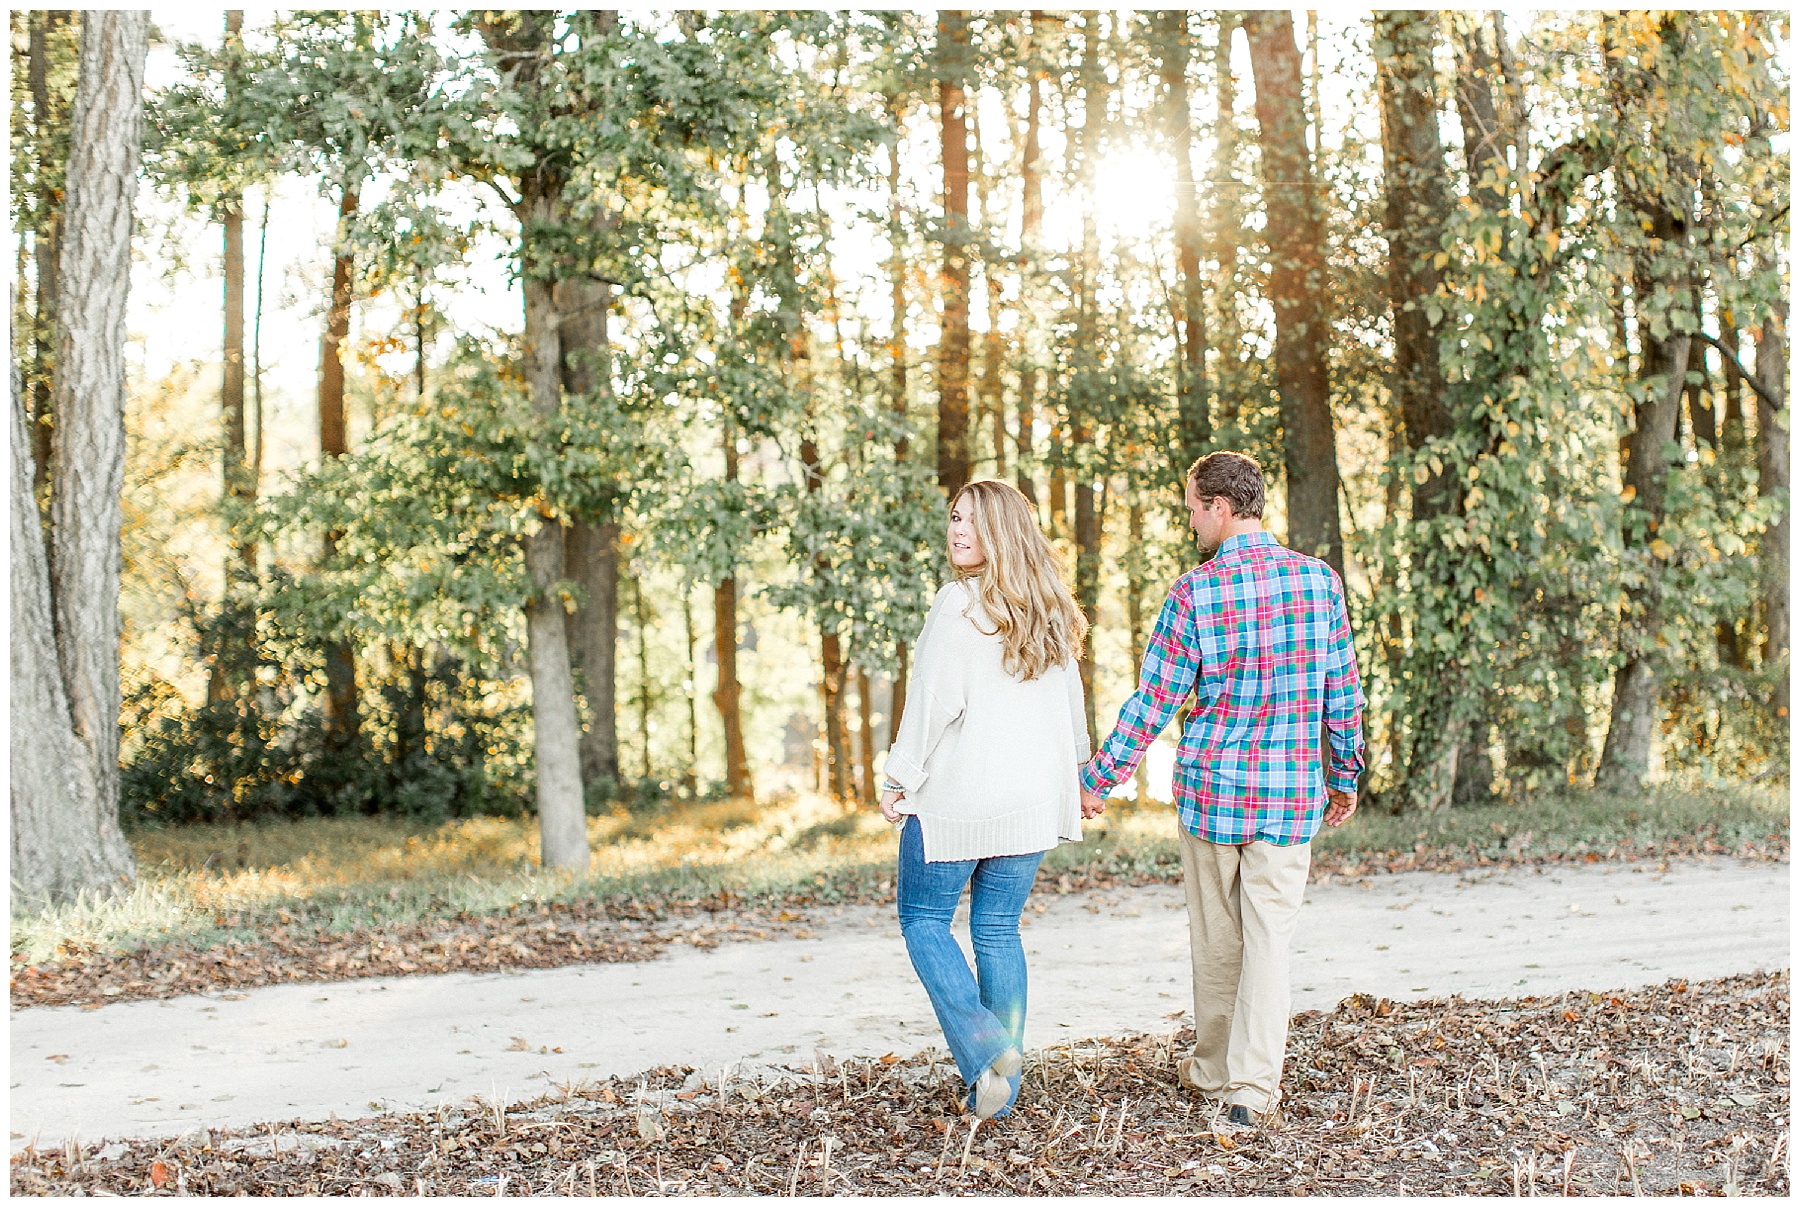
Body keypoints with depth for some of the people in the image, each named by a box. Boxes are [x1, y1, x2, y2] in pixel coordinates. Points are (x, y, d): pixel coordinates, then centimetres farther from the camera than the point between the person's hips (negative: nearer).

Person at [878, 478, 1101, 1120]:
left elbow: (934, 700, -16)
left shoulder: (959, 604, -14)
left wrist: (898, 779, -7)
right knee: (998, 929, 14)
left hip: (957, 798, -6)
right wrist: (1076, 773, 30)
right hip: (1033, 801, 6)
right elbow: (1071, 700, 17)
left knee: (922, 919, 9)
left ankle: (983, 1047, -8)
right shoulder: (1052, 611, 8)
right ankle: (1000, 1088, 16)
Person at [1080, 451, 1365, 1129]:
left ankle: (1213, 1070, 27)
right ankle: (1251, 1087, 3)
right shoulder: (1319, 580, -2)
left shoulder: (1195, 593, -11)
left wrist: (1098, 778, 3)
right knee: (1269, 938, 5)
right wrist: (1345, 775, 17)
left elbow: (1154, 702, -8)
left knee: (1216, 938, 13)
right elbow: (1343, 690, 4)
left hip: (1210, 786, -1)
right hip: (1292, 793, 2)